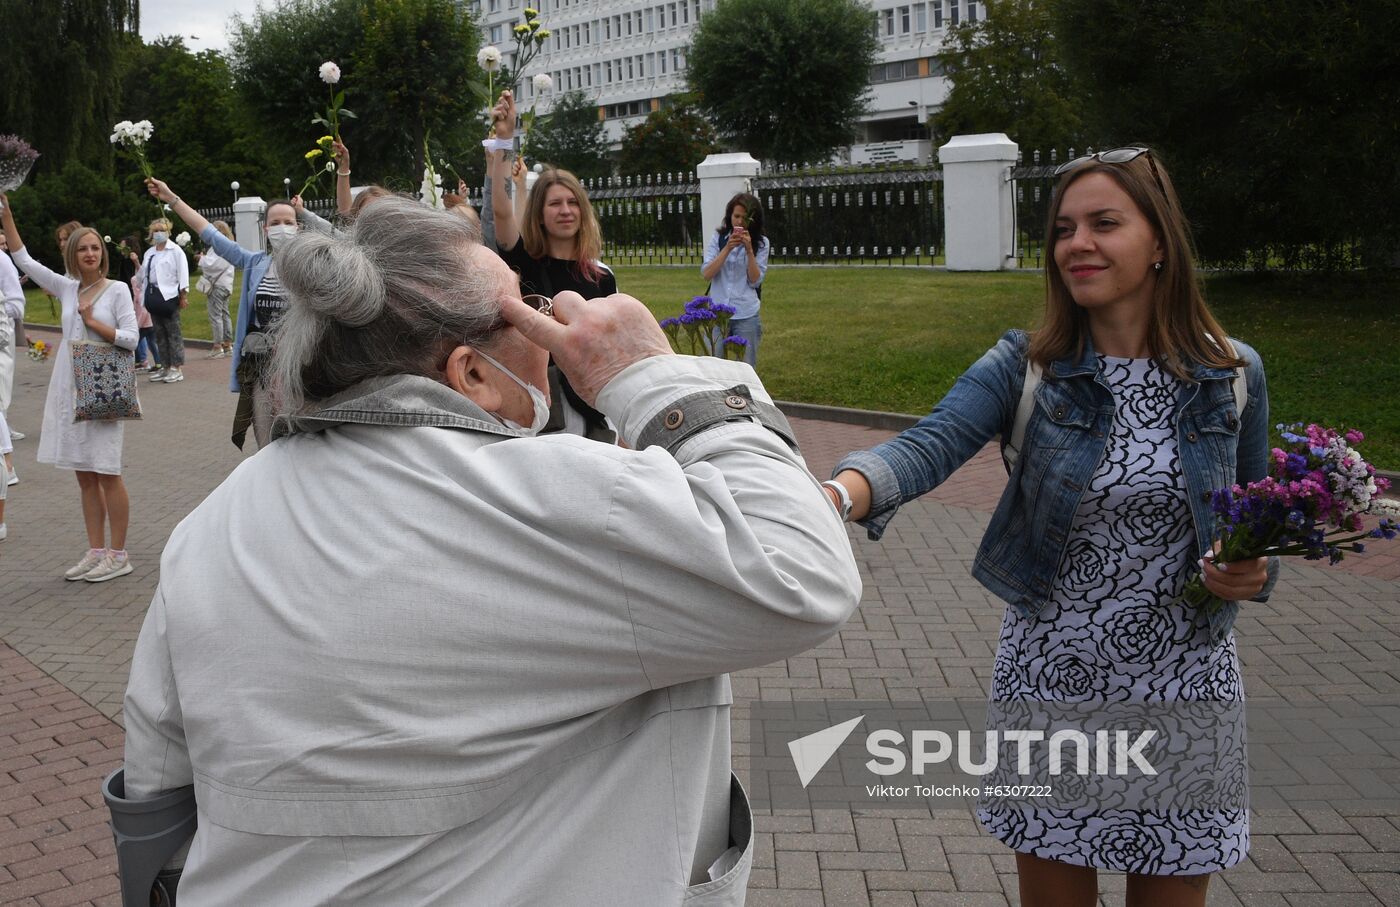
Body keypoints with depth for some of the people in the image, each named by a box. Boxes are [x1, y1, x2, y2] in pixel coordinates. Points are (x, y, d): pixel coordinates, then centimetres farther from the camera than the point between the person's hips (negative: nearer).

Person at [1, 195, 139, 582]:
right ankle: (96, 552, 16)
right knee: (85, 475, 9)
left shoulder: (117, 290, -3)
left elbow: (130, 338, -8)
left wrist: (93, 322, -10)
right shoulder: (67, 288, 10)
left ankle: (118, 555, 3)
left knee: (107, 474, -4)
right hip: (69, 390, 5)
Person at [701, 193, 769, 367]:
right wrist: (727, 248, -14)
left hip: (746, 316, -1)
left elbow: (755, 281, -5)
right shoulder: (718, 238, 4)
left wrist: (749, 249, -14)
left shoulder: (761, 243, 2)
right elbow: (706, 274, -5)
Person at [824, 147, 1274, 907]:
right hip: (1051, 681, -1)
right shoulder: (1027, 366, -8)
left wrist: (1253, 572, -14)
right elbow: (929, 445, -26)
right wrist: (839, 494, -47)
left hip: (1185, 684, 1)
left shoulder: (1233, 374, -3)